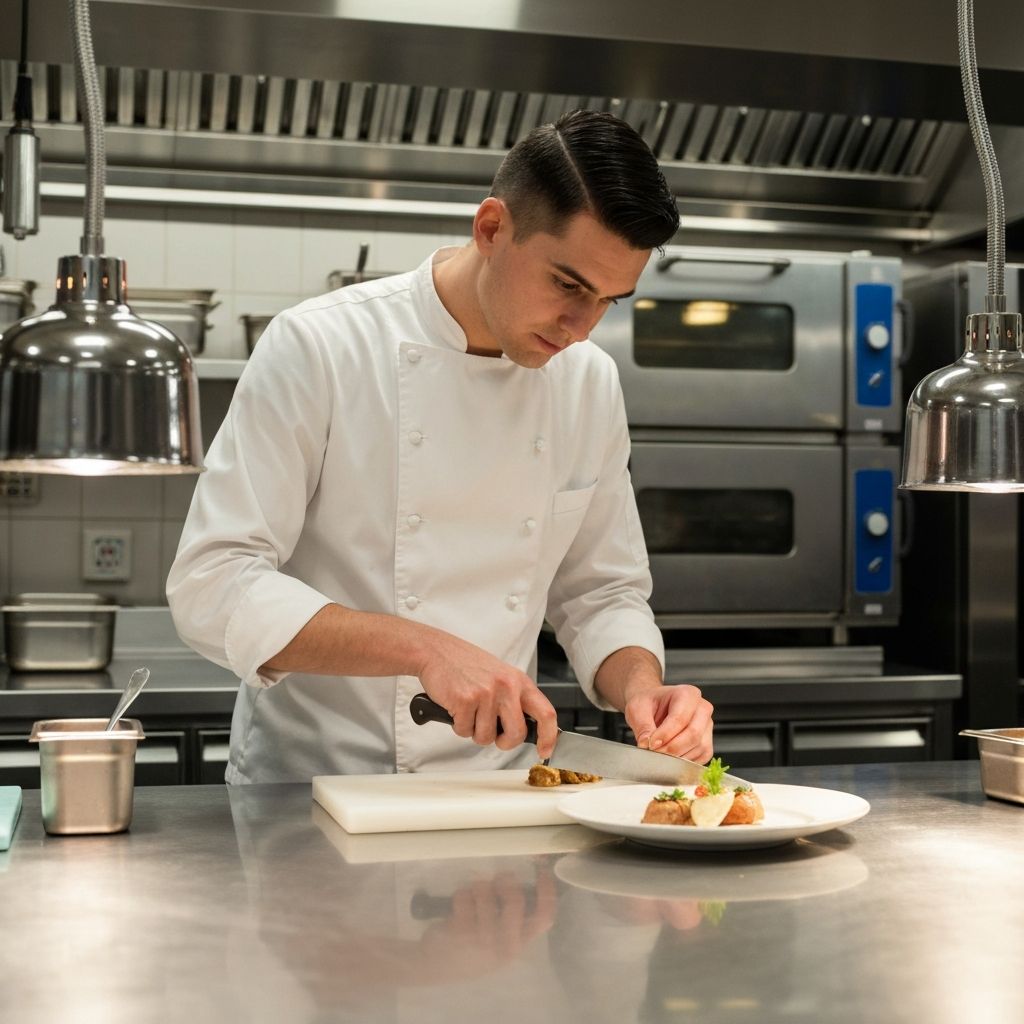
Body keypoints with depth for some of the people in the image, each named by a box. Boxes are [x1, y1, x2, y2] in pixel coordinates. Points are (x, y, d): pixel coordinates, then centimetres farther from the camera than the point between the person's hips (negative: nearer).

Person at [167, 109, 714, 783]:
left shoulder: (590, 384, 4)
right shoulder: (317, 348, -12)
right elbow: (211, 588, -16)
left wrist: (642, 690, -8)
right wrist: (424, 647, -26)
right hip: (310, 788, -3)